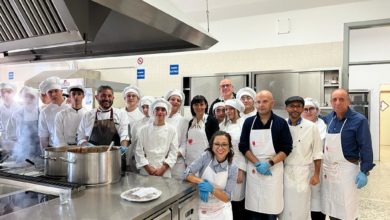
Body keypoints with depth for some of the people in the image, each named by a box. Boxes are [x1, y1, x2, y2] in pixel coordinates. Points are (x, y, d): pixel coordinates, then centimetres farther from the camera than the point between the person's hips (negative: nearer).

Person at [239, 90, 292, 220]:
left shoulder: (281, 123, -1)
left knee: (272, 209, 4)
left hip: (273, 170, -1)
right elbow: (243, 146, 1)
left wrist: (269, 163, -15)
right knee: (253, 209, 8)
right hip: (253, 170, 2)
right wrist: (257, 163, -11)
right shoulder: (249, 122, 4)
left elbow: (287, 148, -4)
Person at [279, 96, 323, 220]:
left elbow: (317, 153, -1)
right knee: (284, 208, 10)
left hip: (302, 172, -2)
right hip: (283, 172, 2)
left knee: (301, 209, 7)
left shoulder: (311, 127, -5)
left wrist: (316, 174, -2)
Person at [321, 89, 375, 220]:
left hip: (346, 169, -5)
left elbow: (366, 147, -11)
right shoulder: (330, 118, 4)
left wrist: (364, 171, -15)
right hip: (327, 168, 5)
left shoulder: (359, 120, -11)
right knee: (331, 208, 16)